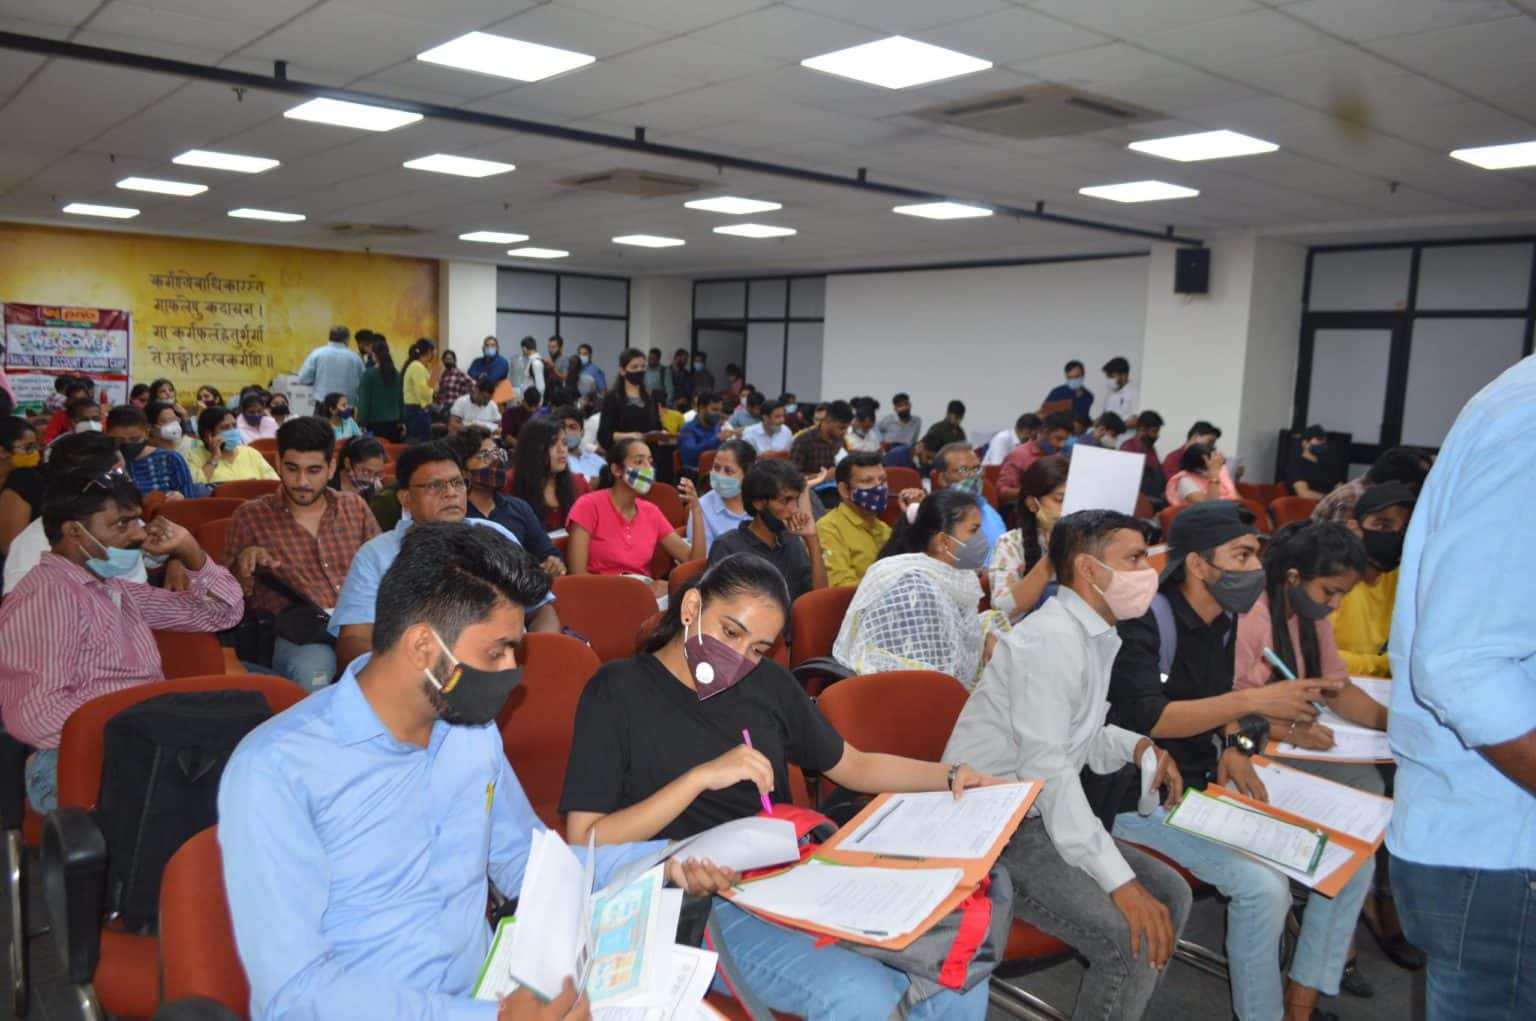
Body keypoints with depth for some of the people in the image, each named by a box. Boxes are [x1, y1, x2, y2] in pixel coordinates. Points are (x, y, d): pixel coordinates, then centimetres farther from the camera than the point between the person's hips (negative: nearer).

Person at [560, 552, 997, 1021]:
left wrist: (950, 776, 6)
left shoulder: (767, 681, 12)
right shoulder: (618, 690, -4)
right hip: (702, 905, -5)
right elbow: (584, 845, -10)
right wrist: (700, 777, -18)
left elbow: (852, 765, 20)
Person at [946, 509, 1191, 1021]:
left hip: (1038, 816, 10)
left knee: (1170, 894, 10)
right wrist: (1120, 882, -29)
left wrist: (1135, 745, -1)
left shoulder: (1095, 636, 11)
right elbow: (1047, 768, -27)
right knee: (1129, 940, -20)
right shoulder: (1052, 637, -21)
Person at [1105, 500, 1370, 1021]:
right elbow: (1146, 718, -28)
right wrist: (1253, 701, -31)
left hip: (1212, 782, 9)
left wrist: (1232, 746, 1)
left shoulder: (1223, 619, 7)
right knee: (1263, 886, -26)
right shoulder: (1145, 621, -18)